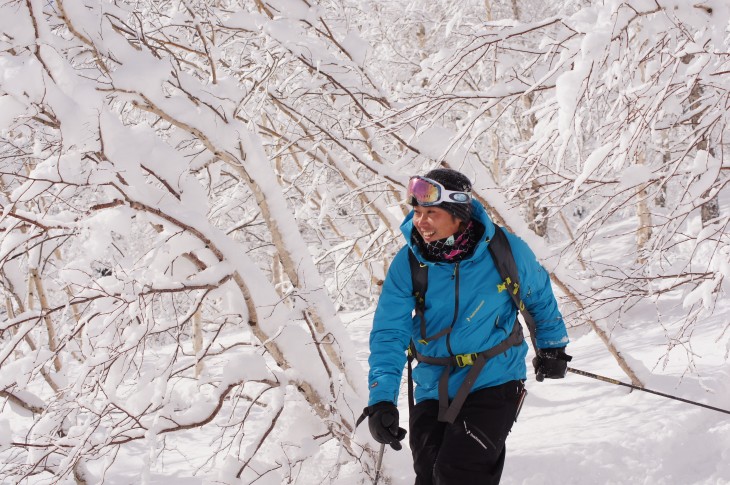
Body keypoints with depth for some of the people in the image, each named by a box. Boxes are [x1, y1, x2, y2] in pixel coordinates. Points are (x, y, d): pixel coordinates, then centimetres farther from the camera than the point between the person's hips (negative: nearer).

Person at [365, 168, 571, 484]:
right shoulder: (408, 263, -10)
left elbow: (539, 294, 9)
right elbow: (389, 333, -10)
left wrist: (552, 346, 19)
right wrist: (382, 399, -21)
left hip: (492, 383, -3)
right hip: (433, 390, 3)